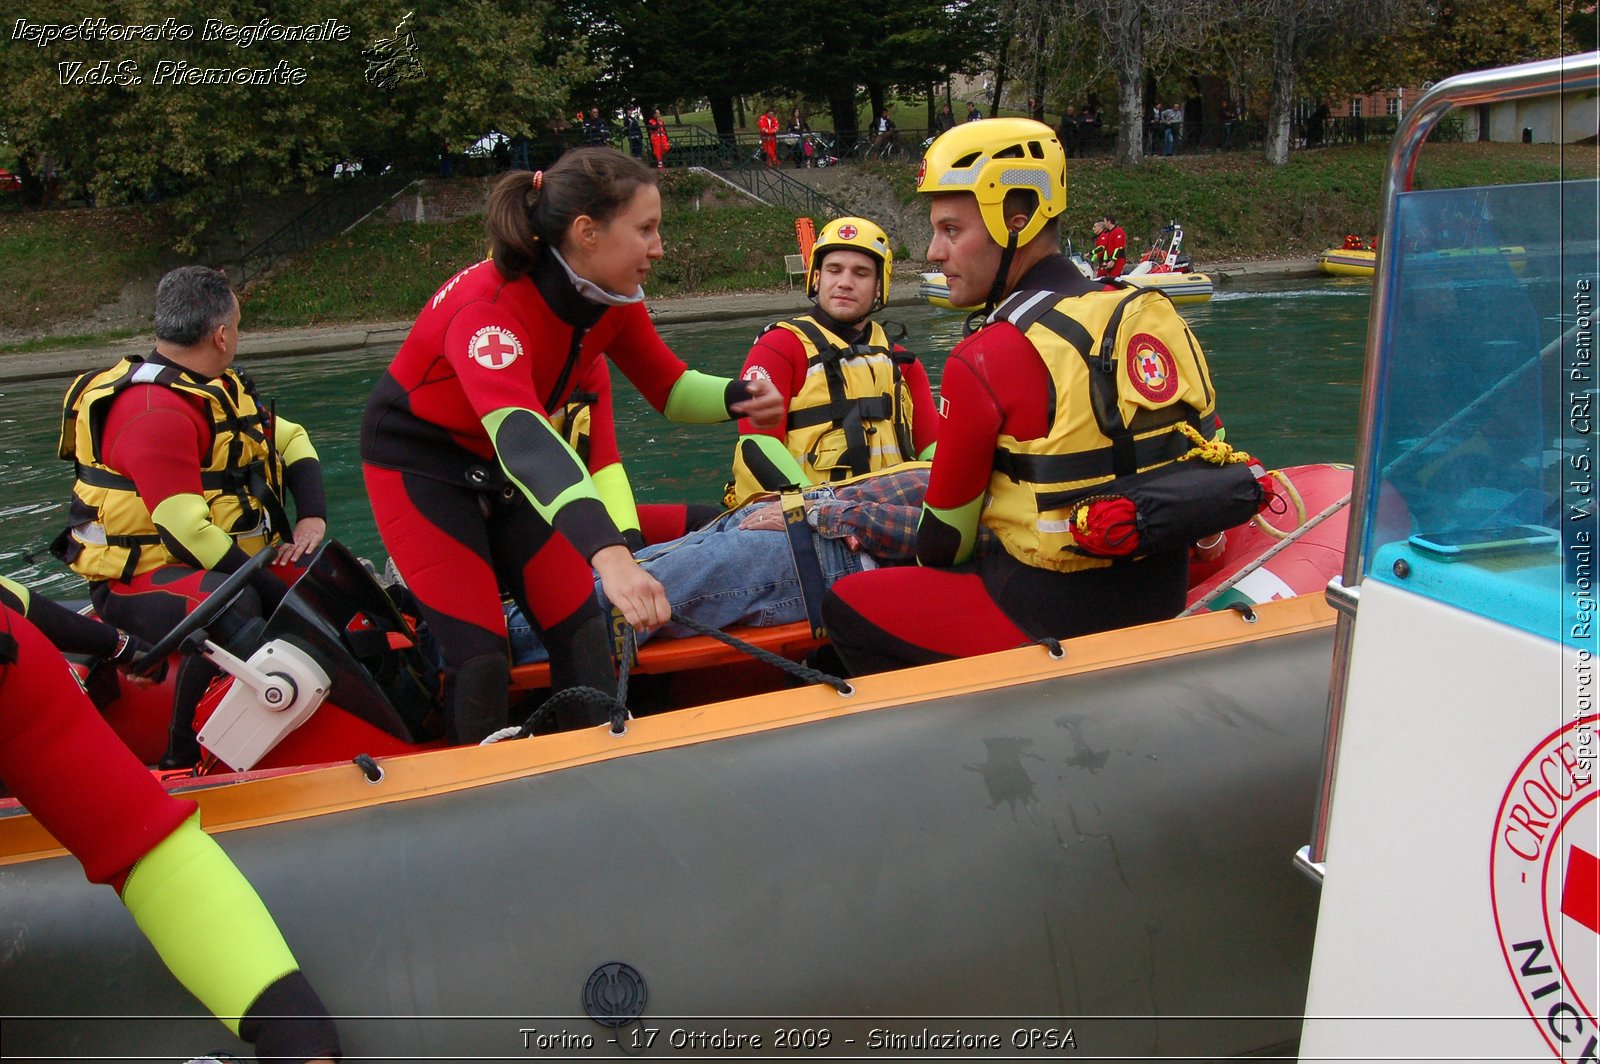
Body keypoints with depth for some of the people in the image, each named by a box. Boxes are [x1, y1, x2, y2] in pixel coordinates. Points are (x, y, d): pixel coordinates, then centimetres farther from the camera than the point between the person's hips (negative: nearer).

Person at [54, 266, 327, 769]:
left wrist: (312, 517, -4)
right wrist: (278, 592, -25)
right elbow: (186, 530, -28)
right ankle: (184, 758, -25)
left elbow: (292, 440, 14)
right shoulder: (155, 411, -22)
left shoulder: (220, 388, 10)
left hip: (229, 561, 10)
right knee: (234, 610, -38)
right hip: (140, 578, -9)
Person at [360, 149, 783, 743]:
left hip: (509, 465, 7)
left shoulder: (614, 302, -12)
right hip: (418, 465, -6)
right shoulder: (488, 308, -35)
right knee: (478, 653, -12)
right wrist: (609, 554, -65)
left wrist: (737, 398, -24)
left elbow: (671, 390, 0)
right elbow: (518, 435, -51)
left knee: (579, 629, 0)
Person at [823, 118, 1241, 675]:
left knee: (844, 606, 7)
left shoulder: (986, 360, -17)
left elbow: (945, 537, -5)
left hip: (1055, 616, -8)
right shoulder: (1152, 314, 2)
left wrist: (932, 565, 18)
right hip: (1165, 596, 8)